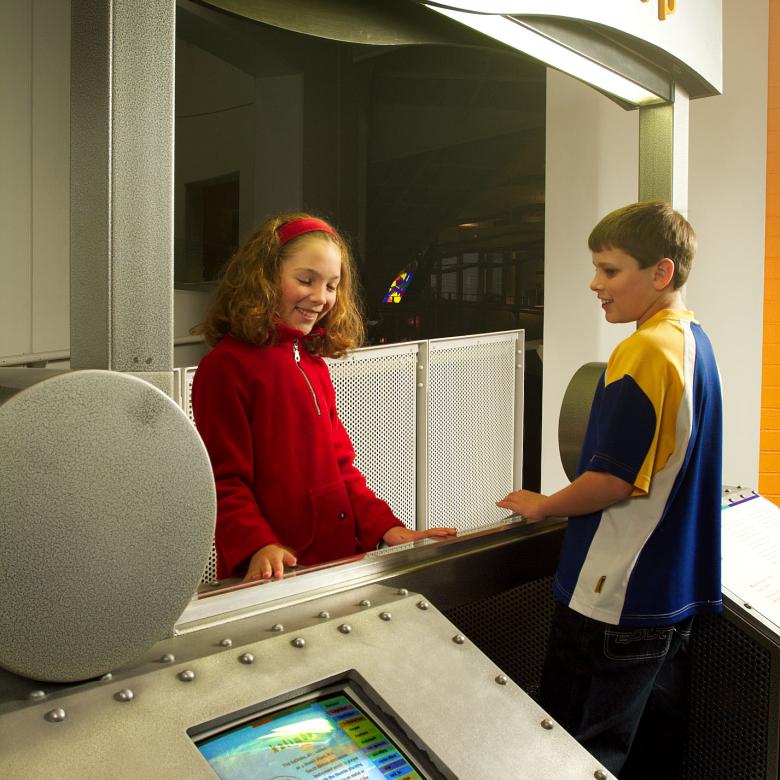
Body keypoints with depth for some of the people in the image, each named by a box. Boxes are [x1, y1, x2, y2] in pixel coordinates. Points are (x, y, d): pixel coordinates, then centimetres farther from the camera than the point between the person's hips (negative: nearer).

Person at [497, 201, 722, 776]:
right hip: (675, 593, 9)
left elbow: (612, 479, -23)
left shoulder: (644, 351, -21)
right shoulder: (695, 342, 8)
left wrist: (542, 506, -6)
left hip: (615, 600, -9)